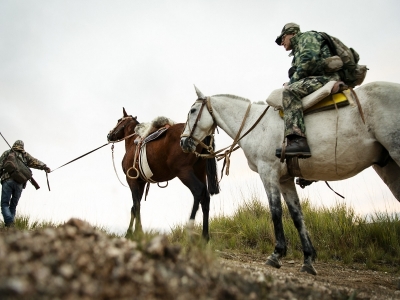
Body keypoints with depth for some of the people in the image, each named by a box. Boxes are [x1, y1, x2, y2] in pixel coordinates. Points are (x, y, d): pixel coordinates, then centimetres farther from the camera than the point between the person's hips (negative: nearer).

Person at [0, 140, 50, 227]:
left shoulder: (7, 153, 16)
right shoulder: (25, 155, 19)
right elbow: (35, 162, 6)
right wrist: (44, 167, -3)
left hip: (8, 180, -2)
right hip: (20, 183, 2)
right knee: (13, 205, 13)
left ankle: (9, 222, -21)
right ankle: (10, 224, 6)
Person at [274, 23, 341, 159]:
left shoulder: (307, 36, 7)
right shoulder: (298, 51, 34)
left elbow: (309, 58, -13)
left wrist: (293, 80, -11)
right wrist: (291, 83, 5)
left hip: (326, 77, -10)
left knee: (290, 91, -28)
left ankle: (298, 141, -45)